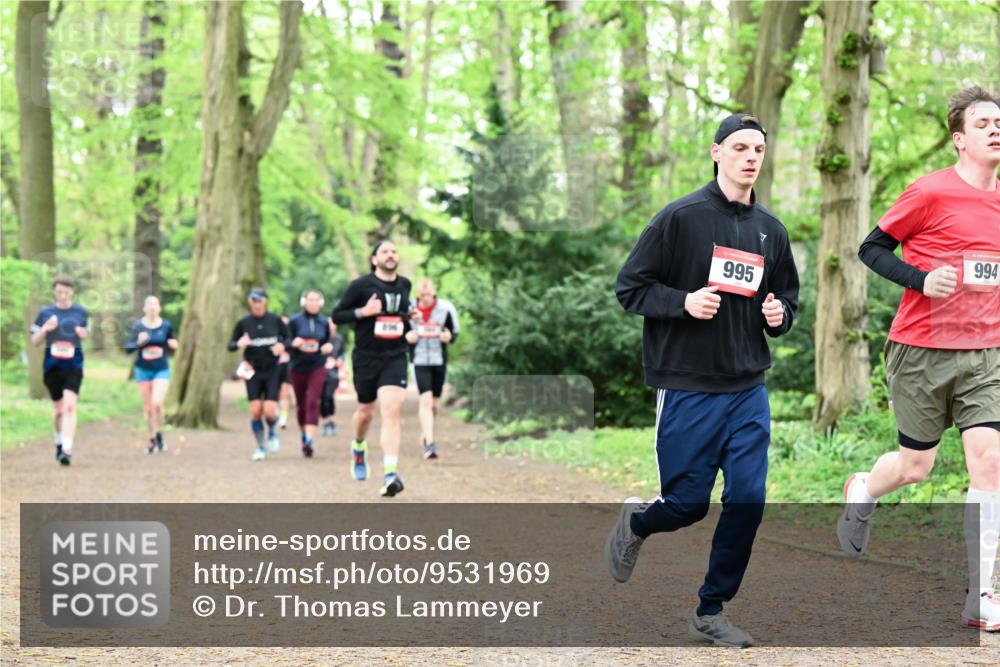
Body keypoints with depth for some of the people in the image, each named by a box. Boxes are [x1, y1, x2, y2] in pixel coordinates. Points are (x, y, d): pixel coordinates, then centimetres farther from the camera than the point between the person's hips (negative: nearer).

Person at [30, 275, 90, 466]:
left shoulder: (81, 312, 4)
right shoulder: (45, 313, 3)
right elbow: (34, 341, 8)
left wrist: (83, 334, -6)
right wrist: (45, 329, -12)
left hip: (74, 365, -1)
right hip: (52, 366, 1)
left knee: (70, 406, -16)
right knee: (58, 408, 11)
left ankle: (67, 450, -20)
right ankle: (59, 442, 35)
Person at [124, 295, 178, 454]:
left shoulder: (166, 326, -3)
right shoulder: (138, 326, -5)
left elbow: (171, 347, 10)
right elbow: (128, 348, -6)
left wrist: (173, 345, -13)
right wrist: (139, 342, -25)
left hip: (161, 370, -1)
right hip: (143, 370, 1)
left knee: (157, 403, -19)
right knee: (148, 408, 7)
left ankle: (159, 433, 6)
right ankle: (152, 439, 25)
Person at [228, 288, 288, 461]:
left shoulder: (275, 320, -1)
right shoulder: (244, 323, 0)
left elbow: (288, 337, 10)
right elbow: (230, 344, 5)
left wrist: (282, 345, -12)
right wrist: (238, 344, -18)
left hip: (272, 370, -1)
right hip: (253, 371, 1)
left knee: (269, 411, -11)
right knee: (255, 411, -5)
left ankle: (272, 432, 23)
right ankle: (260, 448, 12)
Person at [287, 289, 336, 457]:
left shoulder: (325, 322, 4)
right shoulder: (295, 321, -2)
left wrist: (329, 346, -9)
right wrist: (294, 343, -21)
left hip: (317, 368, -1)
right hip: (297, 368, 1)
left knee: (313, 402, -15)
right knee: (301, 404, 11)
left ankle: (310, 440, -22)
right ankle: (303, 435, 33)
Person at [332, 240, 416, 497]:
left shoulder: (404, 285, 9)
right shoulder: (360, 285, -5)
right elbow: (337, 315, -3)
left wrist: (410, 316, 6)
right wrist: (363, 312, -18)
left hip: (395, 358, 1)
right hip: (366, 358, -1)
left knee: (391, 411, -16)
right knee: (366, 411, 14)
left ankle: (390, 474, -24)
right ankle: (358, 447, 49)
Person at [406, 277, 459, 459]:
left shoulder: (445, 309, -1)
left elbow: (454, 331, 8)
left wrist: (449, 337, -15)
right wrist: (406, 337, -14)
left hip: (439, 361, 2)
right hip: (419, 361, -2)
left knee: (433, 403, 11)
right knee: (426, 400, -17)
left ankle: (425, 433, 38)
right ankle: (429, 444, -21)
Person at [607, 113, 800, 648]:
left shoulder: (771, 230, 10)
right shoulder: (680, 217, -6)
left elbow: (788, 297, 22)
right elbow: (630, 286, -5)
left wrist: (781, 314, 0)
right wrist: (683, 302, -19)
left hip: (749, 390, 5)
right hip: (687, 389, -4)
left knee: (747, 500, -2)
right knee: (688, 503, 0)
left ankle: (710, 612, 13)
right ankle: (636, 522, 37)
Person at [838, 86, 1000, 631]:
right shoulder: (930, 193, -9)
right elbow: (872, 248, -4)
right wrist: (921, 280, -18)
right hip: (921, 352, -4)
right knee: (916, 467, 7)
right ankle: (860, 493, 44)